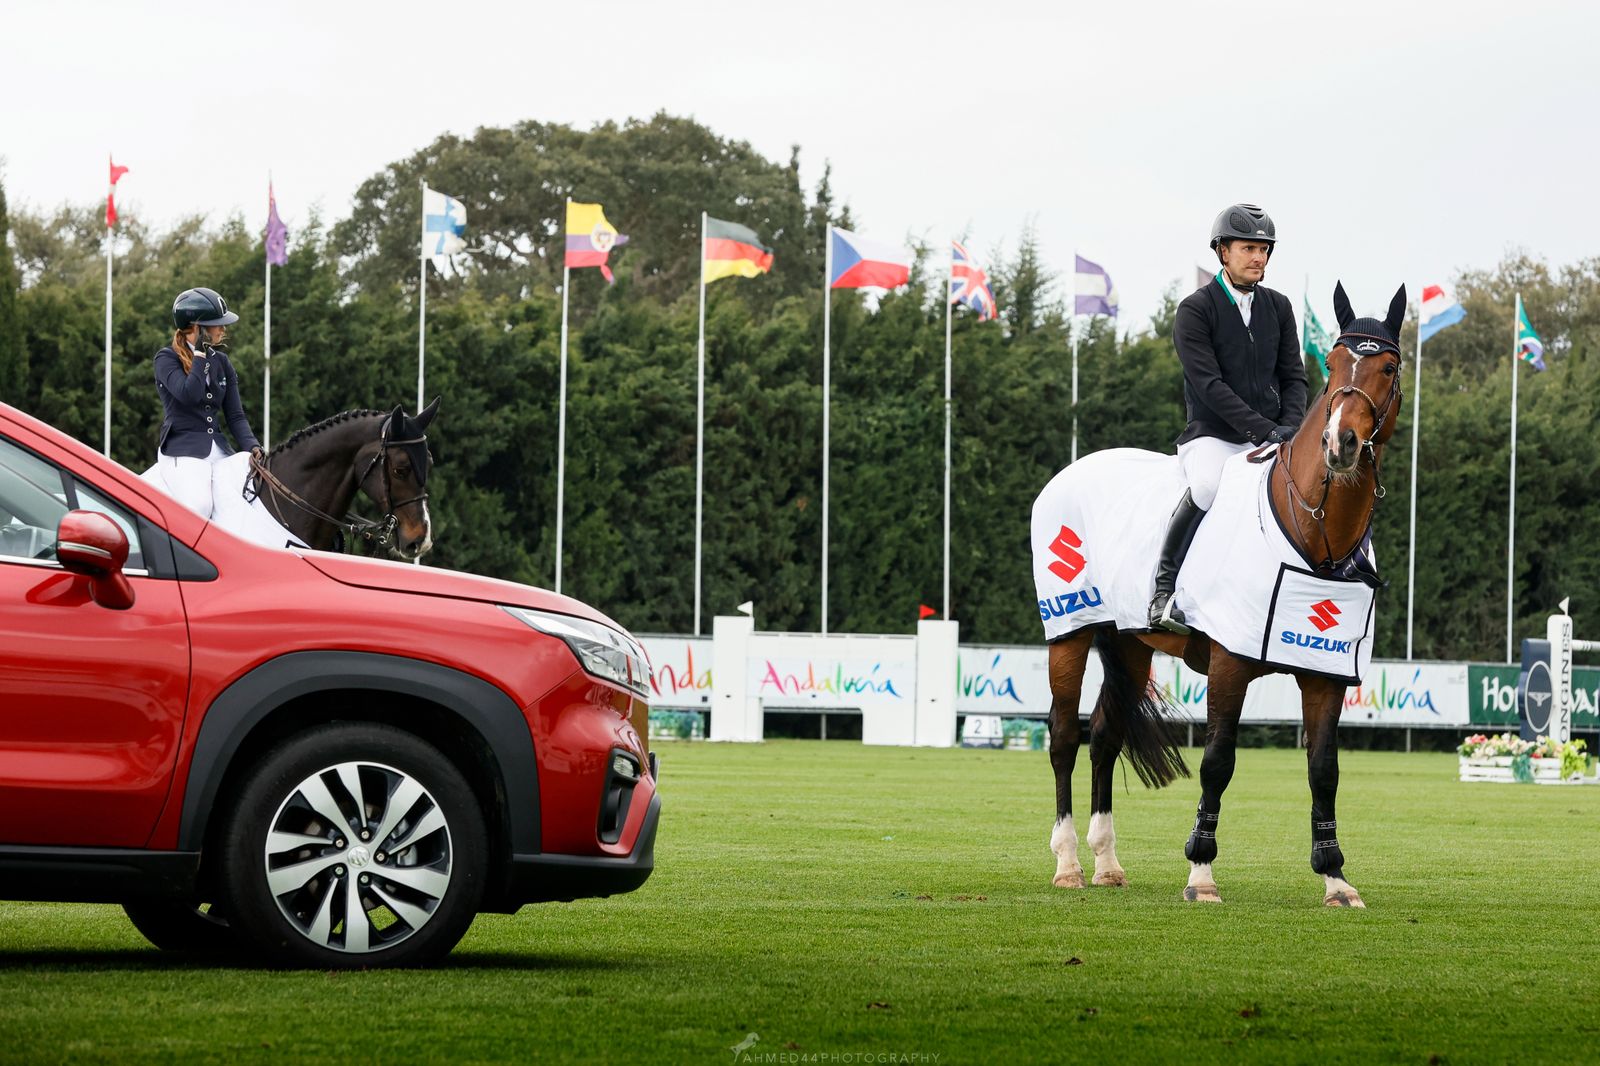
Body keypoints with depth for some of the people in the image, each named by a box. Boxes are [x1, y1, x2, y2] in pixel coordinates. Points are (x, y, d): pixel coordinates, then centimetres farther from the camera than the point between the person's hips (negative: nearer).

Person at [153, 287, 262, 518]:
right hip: (183, 451, -6)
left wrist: (252, 446, -5)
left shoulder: (221, 362, 16)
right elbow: (189, 394, -19)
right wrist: (201, 354, -10)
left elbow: (235, 415, 13)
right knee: (199, 507, -30)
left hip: (219, 450, 6)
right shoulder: (167, 359, 0)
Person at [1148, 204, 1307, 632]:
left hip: (1270, 440, 5)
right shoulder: (1195, 310, -5)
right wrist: (1263, 429, -22)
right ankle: (1164, 586, -27)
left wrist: (1291, 428, -9)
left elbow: (1293, 377, 11)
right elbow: (1209, 384, -14)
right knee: (1209, 484, -39)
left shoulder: (1278, 308, 13)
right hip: (1212, 437, -5)